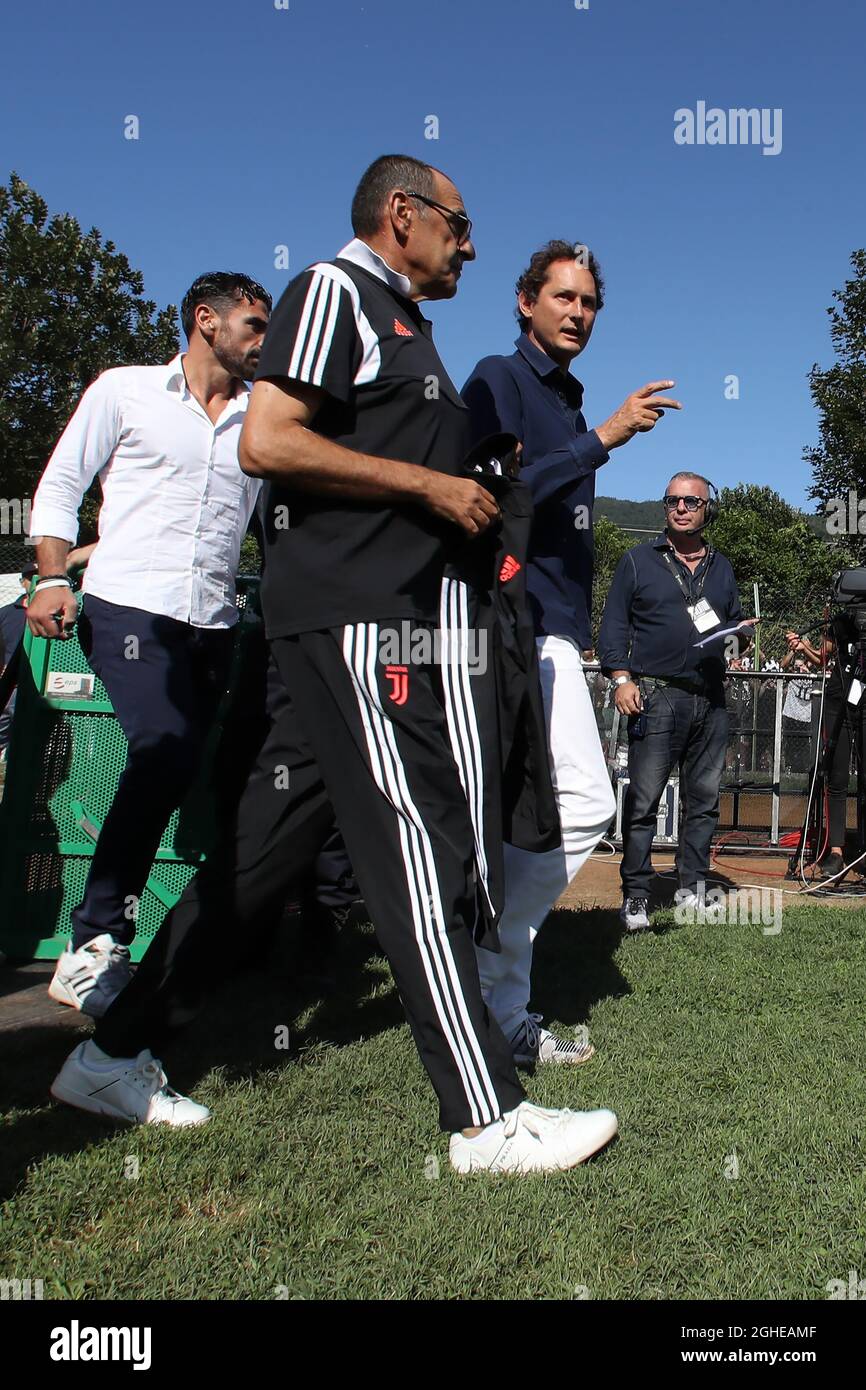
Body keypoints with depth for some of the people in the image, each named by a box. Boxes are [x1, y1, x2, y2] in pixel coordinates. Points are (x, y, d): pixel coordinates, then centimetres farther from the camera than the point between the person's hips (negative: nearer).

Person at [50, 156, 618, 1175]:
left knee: (266, 848, 9)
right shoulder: (335, 290, -2)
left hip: (385, 619, 10)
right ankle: (486, 1119, -2)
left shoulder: (405, 326, 27)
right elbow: (266, 442, -15)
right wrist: (429, 485, -11)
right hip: (347, 613, -10)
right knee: (419, 850, -10)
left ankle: (115, 1057, 20)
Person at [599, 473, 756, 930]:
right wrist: (621, 677, -10)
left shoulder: (721, 567, 19)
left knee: (704, 801, 7)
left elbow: (734, 623, 27)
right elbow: (613, 625, 3)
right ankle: (635, 897, -1)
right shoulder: (638, 561, 7)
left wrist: (741, 635, 3)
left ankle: (692, 888, 17)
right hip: (656, 696, -4)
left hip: (711, 701, 5)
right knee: (643, 801, -8)